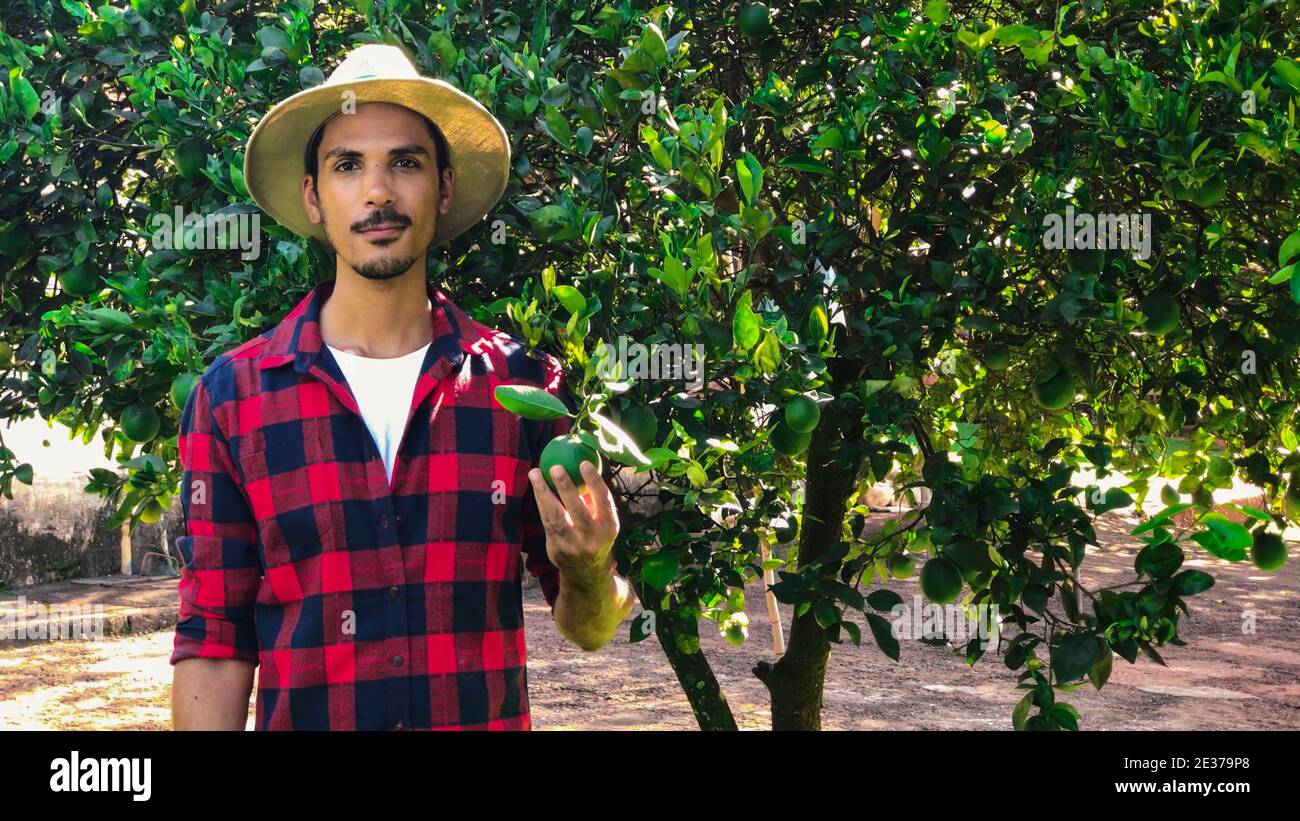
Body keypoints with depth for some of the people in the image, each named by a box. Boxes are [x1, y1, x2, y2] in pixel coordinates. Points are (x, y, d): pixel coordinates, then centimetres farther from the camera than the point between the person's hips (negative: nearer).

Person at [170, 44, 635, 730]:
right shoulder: (230, 397, -6)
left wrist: (587, 571, -20)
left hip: (493, 716, 1)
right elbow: (213, 648, -5)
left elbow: (588, 628, 1)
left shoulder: (523, 384, -4)